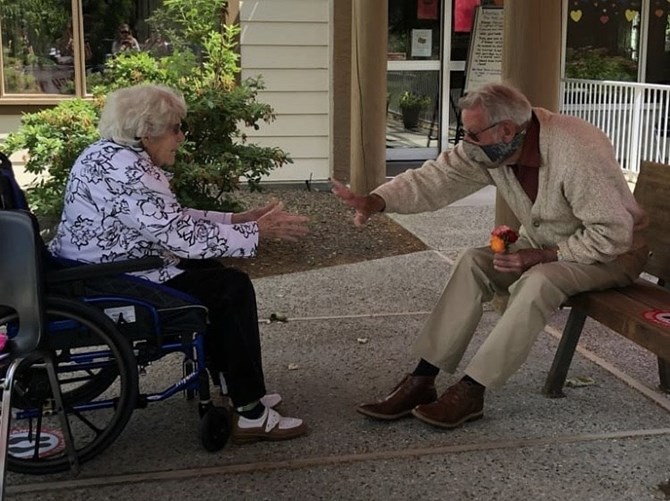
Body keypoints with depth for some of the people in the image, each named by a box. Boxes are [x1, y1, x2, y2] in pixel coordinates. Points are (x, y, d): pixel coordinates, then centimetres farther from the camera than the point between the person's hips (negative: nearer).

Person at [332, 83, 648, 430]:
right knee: (472, 264, -15)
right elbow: (436, 178, -15)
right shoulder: (488, 146, -13)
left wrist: (543, 255, -29)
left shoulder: (579, 152, -32)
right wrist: (375, 201, -30)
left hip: (612, 251, -6)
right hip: (545, 245, 7)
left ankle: (469, 393, -25)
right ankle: (420, 381, -16)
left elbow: (613, 233, -29)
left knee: (539, 282, -34)